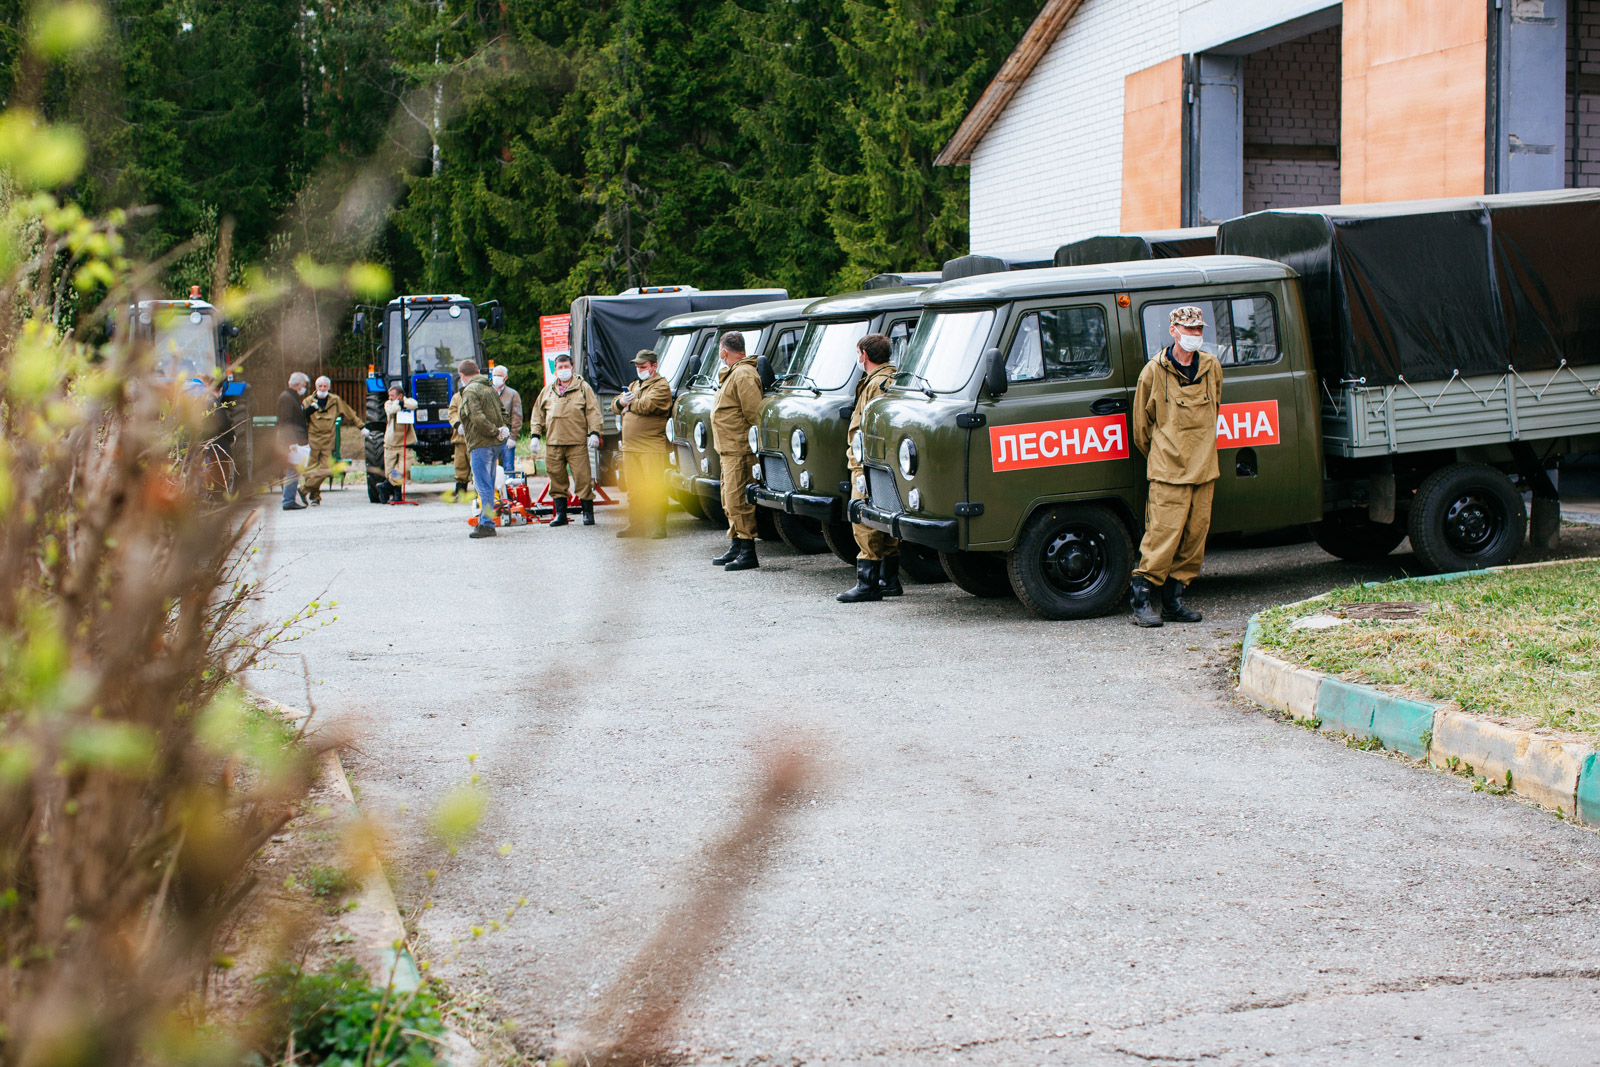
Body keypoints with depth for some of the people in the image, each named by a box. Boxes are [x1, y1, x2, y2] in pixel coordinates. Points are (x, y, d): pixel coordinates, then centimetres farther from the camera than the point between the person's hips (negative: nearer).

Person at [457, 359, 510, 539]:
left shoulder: (470, 391, -12)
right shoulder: (490, 388, 16)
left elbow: (477, 418, -23)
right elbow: (502, 412, 20)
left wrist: (495, 431, -14)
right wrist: (501, 430, 7)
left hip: (481, 443, -9)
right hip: (495, 443, 9)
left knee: (483, 485, -8)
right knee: (488, 484, 17)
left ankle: (486, 524, -11)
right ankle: (485, 520, 23)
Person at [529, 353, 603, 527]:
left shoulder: (583, 387, 7)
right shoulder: (548, 390, 17)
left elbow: (593, 411, 2)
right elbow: (538, 414, 20)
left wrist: (594, 433, -9)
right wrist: (536, 435, 11)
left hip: (577, 443, -3)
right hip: (553, 443, 3)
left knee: (583, 478, -6)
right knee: (557, 479, 4)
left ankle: (588, 513, 3)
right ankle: (560, 514, 11)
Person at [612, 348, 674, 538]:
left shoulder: (661, 386, -2)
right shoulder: (633, 386, 25)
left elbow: (647, 405, -18)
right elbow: (615, 405, 17)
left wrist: (629, 406, -1)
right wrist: (621, 402, -6)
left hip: (652, 447, -7)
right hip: (630, 447, 7)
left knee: (655, 489, -8)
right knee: (634, 490, 9)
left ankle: (658, 526, -6)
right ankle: (635, 525, 14)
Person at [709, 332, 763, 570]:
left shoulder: (744, 375, -16)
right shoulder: (735, 374, 19)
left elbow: (754, 413, -22)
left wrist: (753, 442, -19)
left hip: (740, 450, -11)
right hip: (729, 450, 11)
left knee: (738, 500, -10)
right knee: (730, 500, 17)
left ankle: (748, 552, -8)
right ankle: (737, 546, 26)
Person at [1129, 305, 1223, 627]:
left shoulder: (1212, 368, 10)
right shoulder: (1155, 371, -3)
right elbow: (1141, 423, 6)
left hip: (1204, 469, 5)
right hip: (1168, 471, -5)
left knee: (1196, 534, 5)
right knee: (1163, 533, -11)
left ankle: (1174, 600, 13)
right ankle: (1141, 600, -4)